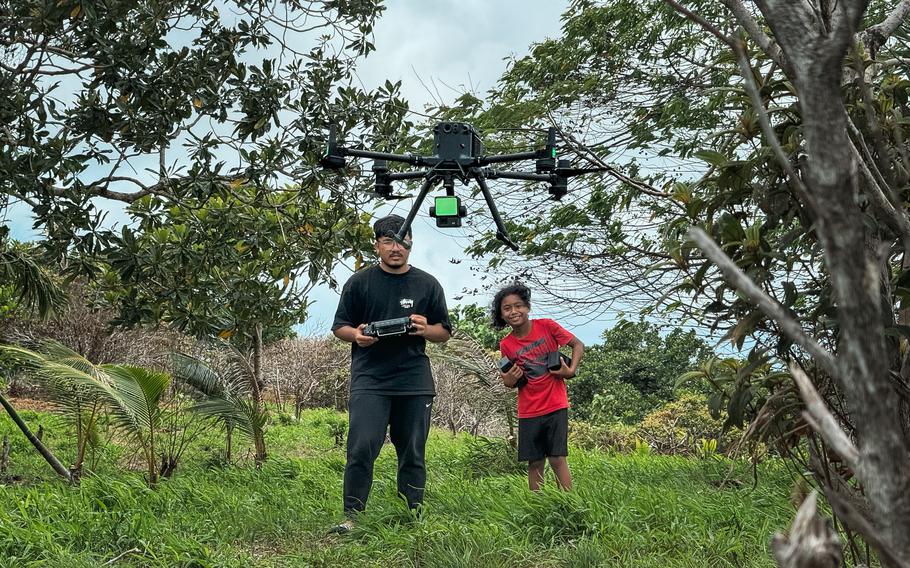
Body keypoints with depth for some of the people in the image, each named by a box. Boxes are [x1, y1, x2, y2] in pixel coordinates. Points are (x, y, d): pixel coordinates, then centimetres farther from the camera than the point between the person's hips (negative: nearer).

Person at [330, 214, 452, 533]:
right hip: (369, 378, -2)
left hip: (414, 379, 2)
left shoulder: (427, 285, 11)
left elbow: (445, 332, 14)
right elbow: (339, 327, 11)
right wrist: (356, 335, -12)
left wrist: (425, 329, -8)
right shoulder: (359, 282, 7)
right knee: (361, 448, -12)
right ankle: (352, 514, -2)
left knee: (413, 453, 6)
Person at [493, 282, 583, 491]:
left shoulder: (547, 326, -8)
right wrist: (509, 381, -12)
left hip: (555, 405, -2)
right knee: (535, 463, 5)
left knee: (557, 459, -7)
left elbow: (578, 345, 0)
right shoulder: (506, 345, -1)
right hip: (528, 411, 2)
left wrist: (571, 370, -13)